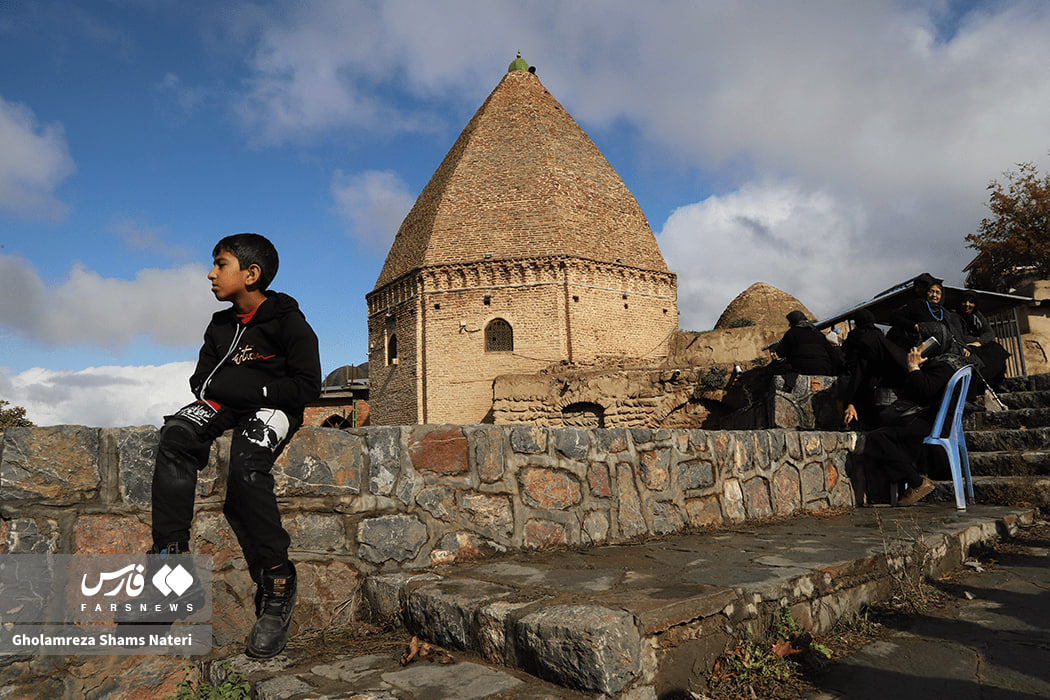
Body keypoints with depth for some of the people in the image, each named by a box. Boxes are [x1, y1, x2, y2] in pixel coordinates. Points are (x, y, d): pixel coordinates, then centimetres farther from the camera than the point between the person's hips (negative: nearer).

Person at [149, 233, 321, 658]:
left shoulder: (288, 321, -4)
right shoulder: (220, 326, 18)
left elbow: (308, 386, -9)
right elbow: (201, 379, 18)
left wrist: (256, 391, -17)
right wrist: (214, 392, -4)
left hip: (272, 405, -6)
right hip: (223, 405, 6)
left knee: (246, 463, -34)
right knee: (176, 434, -26)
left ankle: (276, 583, -26)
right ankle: (170, 553, -25)